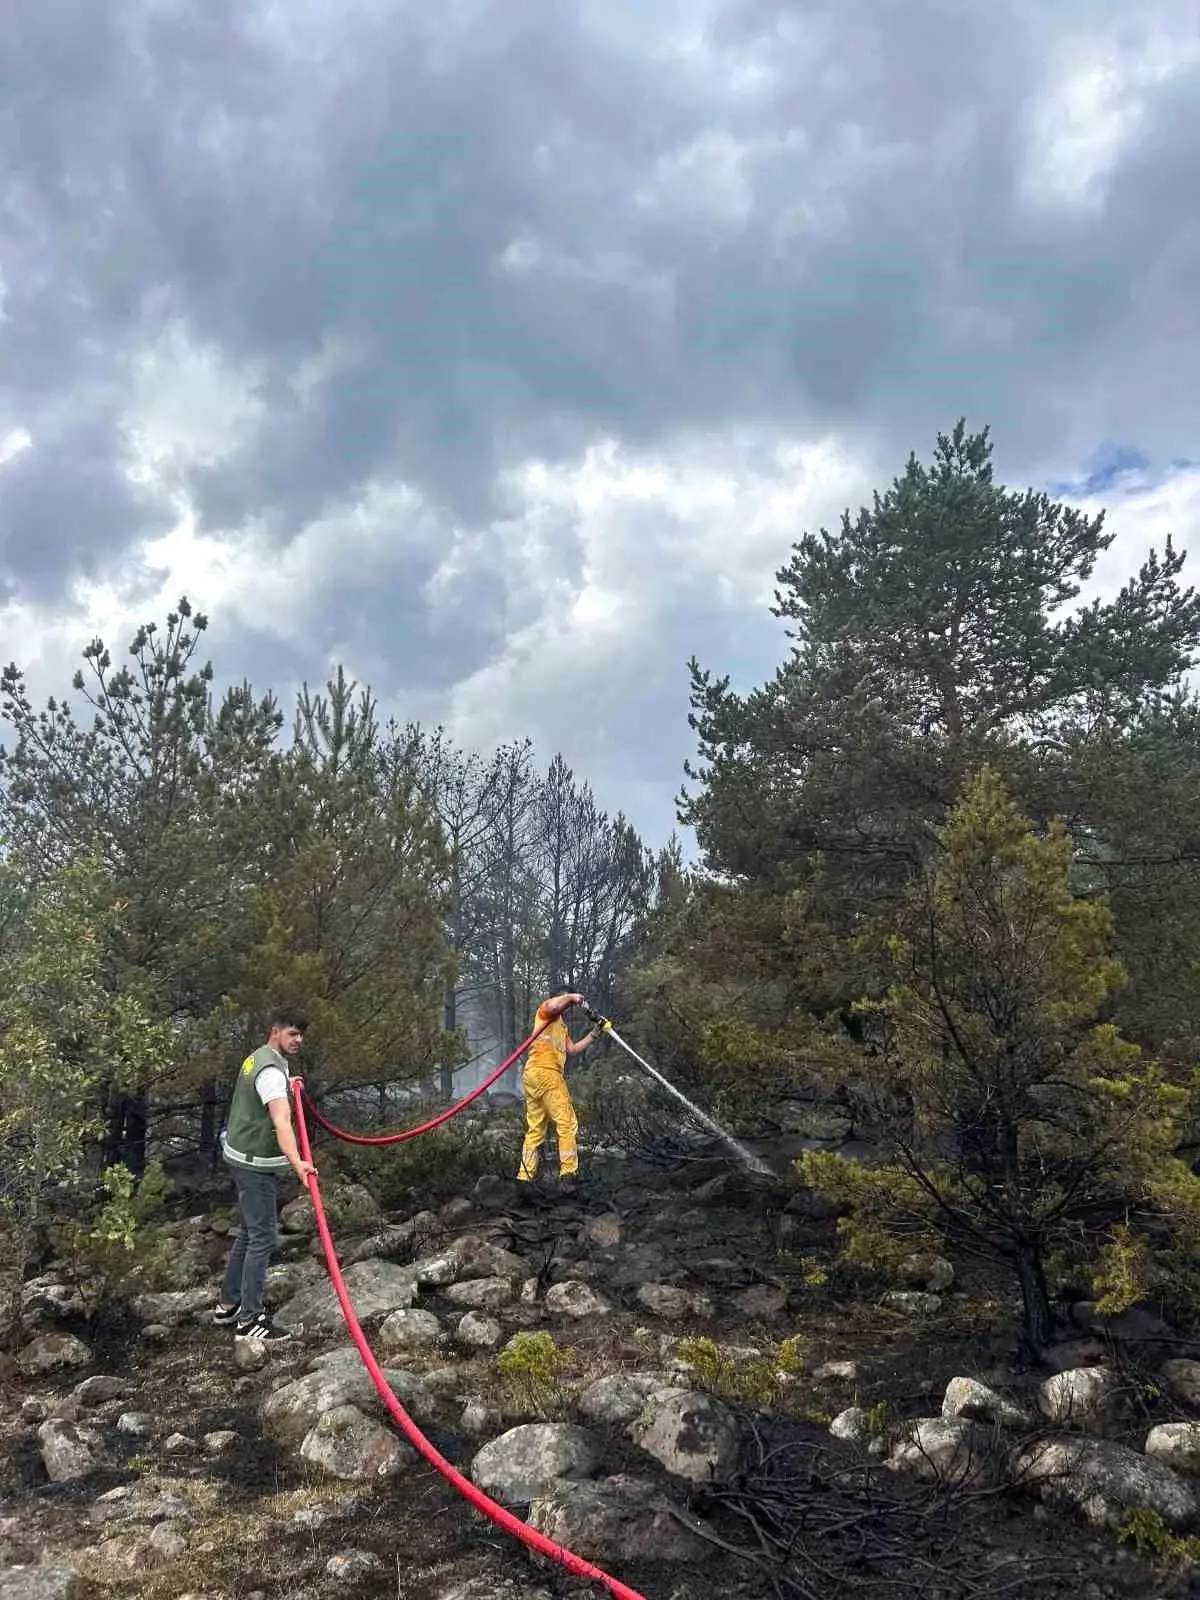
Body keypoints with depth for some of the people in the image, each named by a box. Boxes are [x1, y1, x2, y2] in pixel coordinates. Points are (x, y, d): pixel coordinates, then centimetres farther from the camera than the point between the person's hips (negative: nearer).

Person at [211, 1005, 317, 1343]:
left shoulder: (259, 1058, 10)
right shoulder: (271, 1070, -22)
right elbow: (281, 1121, -38)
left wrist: (287, 1086, 51)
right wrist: (297, 1162, -50)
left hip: (244, 1158, 11)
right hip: (255, 1163, -11)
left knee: (248, 1232, 20)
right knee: (263, 1237, -7)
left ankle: (228, 1305, 30)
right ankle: (250, 1321, -3)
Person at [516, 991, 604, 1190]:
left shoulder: (561, 1027, 32)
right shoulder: (545, 1011, 6)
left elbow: (572, 1049, 24)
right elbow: (552, 1005, -20)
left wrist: (594, 1034, 20)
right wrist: (572, 996, -4)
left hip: (531, 1076, 10)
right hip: (545, 1073, -10)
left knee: (535, 1129, 8)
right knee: (567, 1124, -8)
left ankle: (524, 1177, 6)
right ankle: (569, 1174, -12)